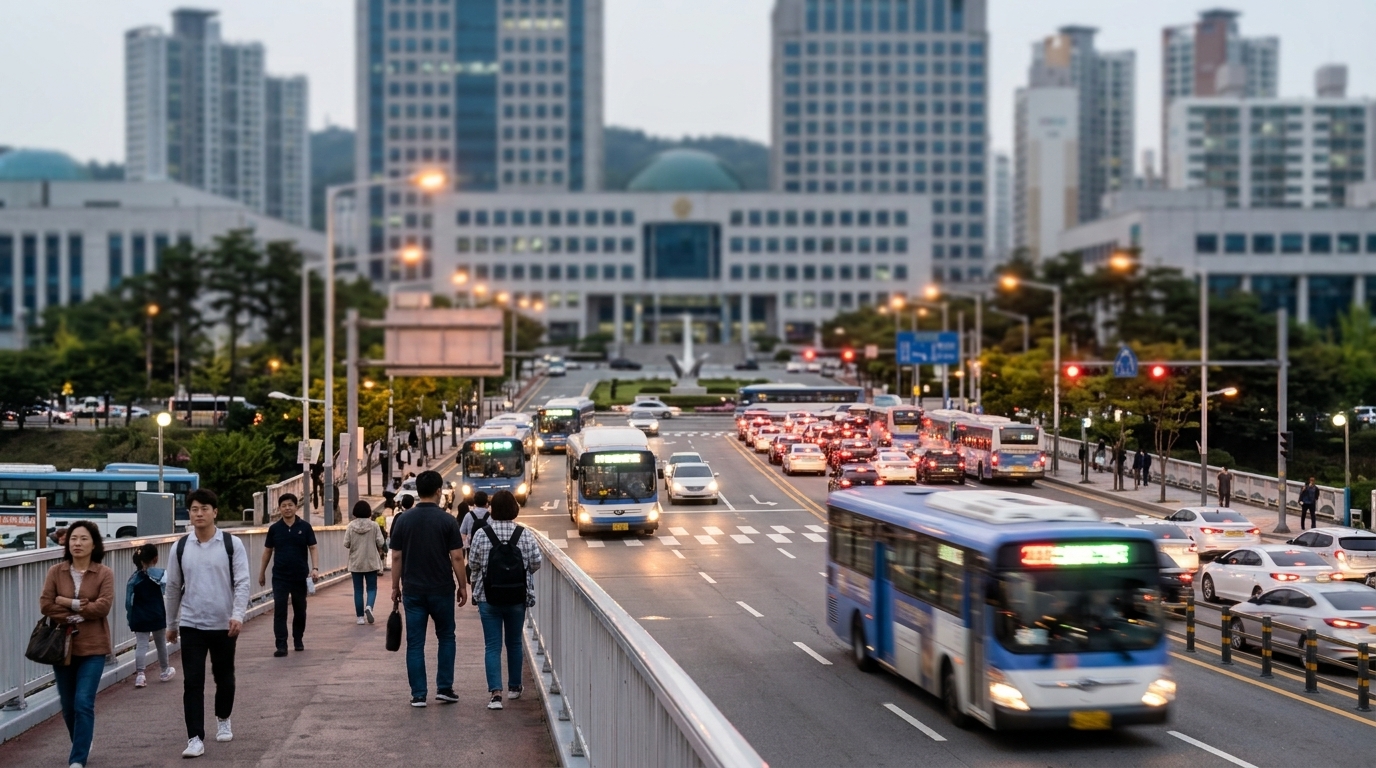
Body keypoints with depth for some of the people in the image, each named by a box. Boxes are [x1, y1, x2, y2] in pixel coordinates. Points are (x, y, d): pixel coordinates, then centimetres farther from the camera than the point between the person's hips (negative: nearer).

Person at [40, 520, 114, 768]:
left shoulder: (104, 574, -4)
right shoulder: (56, 572, 2)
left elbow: (103, 606, -15)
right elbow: (45, 605, -6)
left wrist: (68, 603, -12)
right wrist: (79, 611, -13)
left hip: (92, 647, -3)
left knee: (84, 703, -11)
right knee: (68, 706, 12)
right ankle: (82, 745, 37)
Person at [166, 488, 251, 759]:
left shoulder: (232, 544, -5)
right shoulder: (180, 547, 2)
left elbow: (242, 583, -8)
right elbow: (173, 587, 10)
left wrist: (238, 615, -21)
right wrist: (171, 624, 15)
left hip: (224, 625, -1)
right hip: (191, 625, 1)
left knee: (224, 676, 14)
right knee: (192, 682, -6)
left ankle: (223, 720, 39)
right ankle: (195, 739, -5)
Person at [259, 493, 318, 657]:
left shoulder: (305, 527, -1)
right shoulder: (274, 528, 2)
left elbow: (313, 548, -3)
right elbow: (268, 551, 10)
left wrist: (315, 568, -17)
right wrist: (262, 572, 13)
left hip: (300, 576, 0)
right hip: (280, 577, 0)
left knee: (300, 610, 12)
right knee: (279, 611, -8)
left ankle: (298, 640, 29)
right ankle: (281, 645, -9)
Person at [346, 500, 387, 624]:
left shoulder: (351, 526, -6)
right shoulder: (374, 525, -8)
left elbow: (346, 544, -6)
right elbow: (380, 543, -8)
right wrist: (379, 550, 14)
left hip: (356, 563, 1)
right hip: (371, 562, -1)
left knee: (358, 590, 8)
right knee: (372, 587, 8)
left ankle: (360, 617, 7)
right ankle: (369, 607, -19)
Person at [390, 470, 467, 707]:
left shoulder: (403, 520, 0)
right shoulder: (447, 521, -7)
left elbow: (396, 557, 2)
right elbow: (457, 557, -7)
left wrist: (395, 586, 11)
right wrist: (463, 586, 3)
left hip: (412, 590, 1)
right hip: (441, 590, -1)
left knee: (415, 643, 5)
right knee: (446, 637, 15)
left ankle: (418, 694, 3)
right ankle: (444, 688, 11)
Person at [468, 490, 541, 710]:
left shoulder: (481, 534, -9)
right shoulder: (524, 535, -7)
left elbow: (473, 564, -3)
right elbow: (535, 564, -3)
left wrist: (475, 581, 18)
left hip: (488, 598, -1)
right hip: (517, 599, 1)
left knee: (492, 645, 0)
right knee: (514, 643, 18)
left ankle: (495, 692, -12)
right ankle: (514, 686, 30)